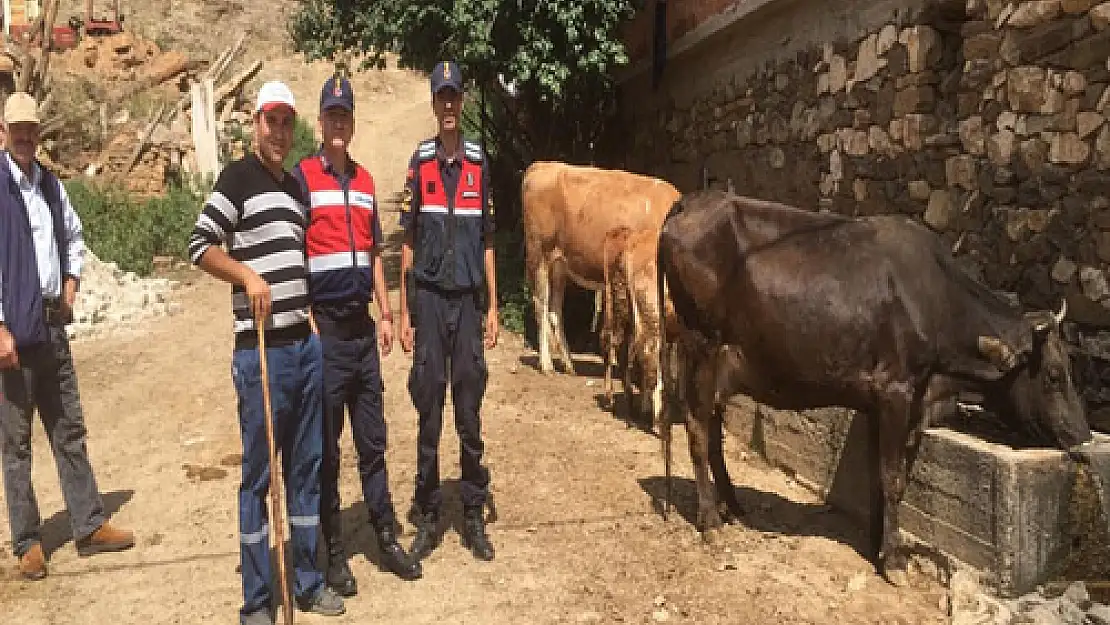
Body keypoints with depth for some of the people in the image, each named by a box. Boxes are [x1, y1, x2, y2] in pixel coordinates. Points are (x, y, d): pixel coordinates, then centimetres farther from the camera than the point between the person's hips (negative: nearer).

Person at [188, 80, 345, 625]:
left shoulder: (297, 187, 17)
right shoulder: (238, 177, -4)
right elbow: (199, 246, -9)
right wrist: (248, 275, -21)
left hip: (306, 344, 7)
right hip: (260, 350, -7)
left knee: (306, 467, 13)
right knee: (258, 473, 1)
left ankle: (308, 581, 25)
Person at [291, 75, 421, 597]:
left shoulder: (364, 180, 14)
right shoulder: (301, 176, -5)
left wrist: (385, 314, 12)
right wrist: (306, 320, -15)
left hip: (363, 327, 6)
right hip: (324, 327, -6)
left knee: (373, 441, 12)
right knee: (325, 448, 4)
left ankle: (387, 540, 23)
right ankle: (334, 553, 16)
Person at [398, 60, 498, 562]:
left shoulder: (479, 161, 8)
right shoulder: (419, 161, 4)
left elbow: (487, 241, 10)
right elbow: (408, 241, 5)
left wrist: (493, 307, 6)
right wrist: (404, 312, 1)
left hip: (468, 299, 1)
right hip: (429, 297, -1)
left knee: (470, 414, 5)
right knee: (428, 412, 4)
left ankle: (474, 516, 15)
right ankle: (427, 517, 15)